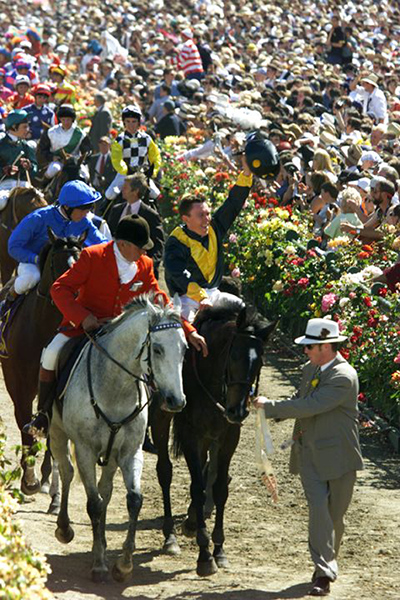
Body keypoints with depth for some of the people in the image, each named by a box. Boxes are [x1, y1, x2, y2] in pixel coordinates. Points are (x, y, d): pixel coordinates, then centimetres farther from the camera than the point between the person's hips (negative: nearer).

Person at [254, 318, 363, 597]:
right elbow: (300, 399, 23)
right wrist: (272, 410, 3)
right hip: (310, 454, 5)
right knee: (318, 509, -12)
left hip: (339, 457, -5)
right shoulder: (310, 369, 8)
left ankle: (329, 561, 30)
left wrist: (269, 406, -18)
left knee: (335, 515, 8)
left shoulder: (344, 377, -19)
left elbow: (309, 406, -25)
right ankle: (324, 573, -15)